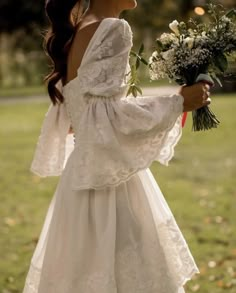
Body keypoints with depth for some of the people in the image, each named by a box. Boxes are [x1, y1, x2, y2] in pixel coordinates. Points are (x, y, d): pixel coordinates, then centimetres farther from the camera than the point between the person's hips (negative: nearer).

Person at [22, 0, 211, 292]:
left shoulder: (75, 32, 11)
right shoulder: (112, 30, -16)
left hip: (87, 168, 9)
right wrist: (178, 103, -15)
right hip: (107, 172, -9)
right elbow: (104, 114, -21)